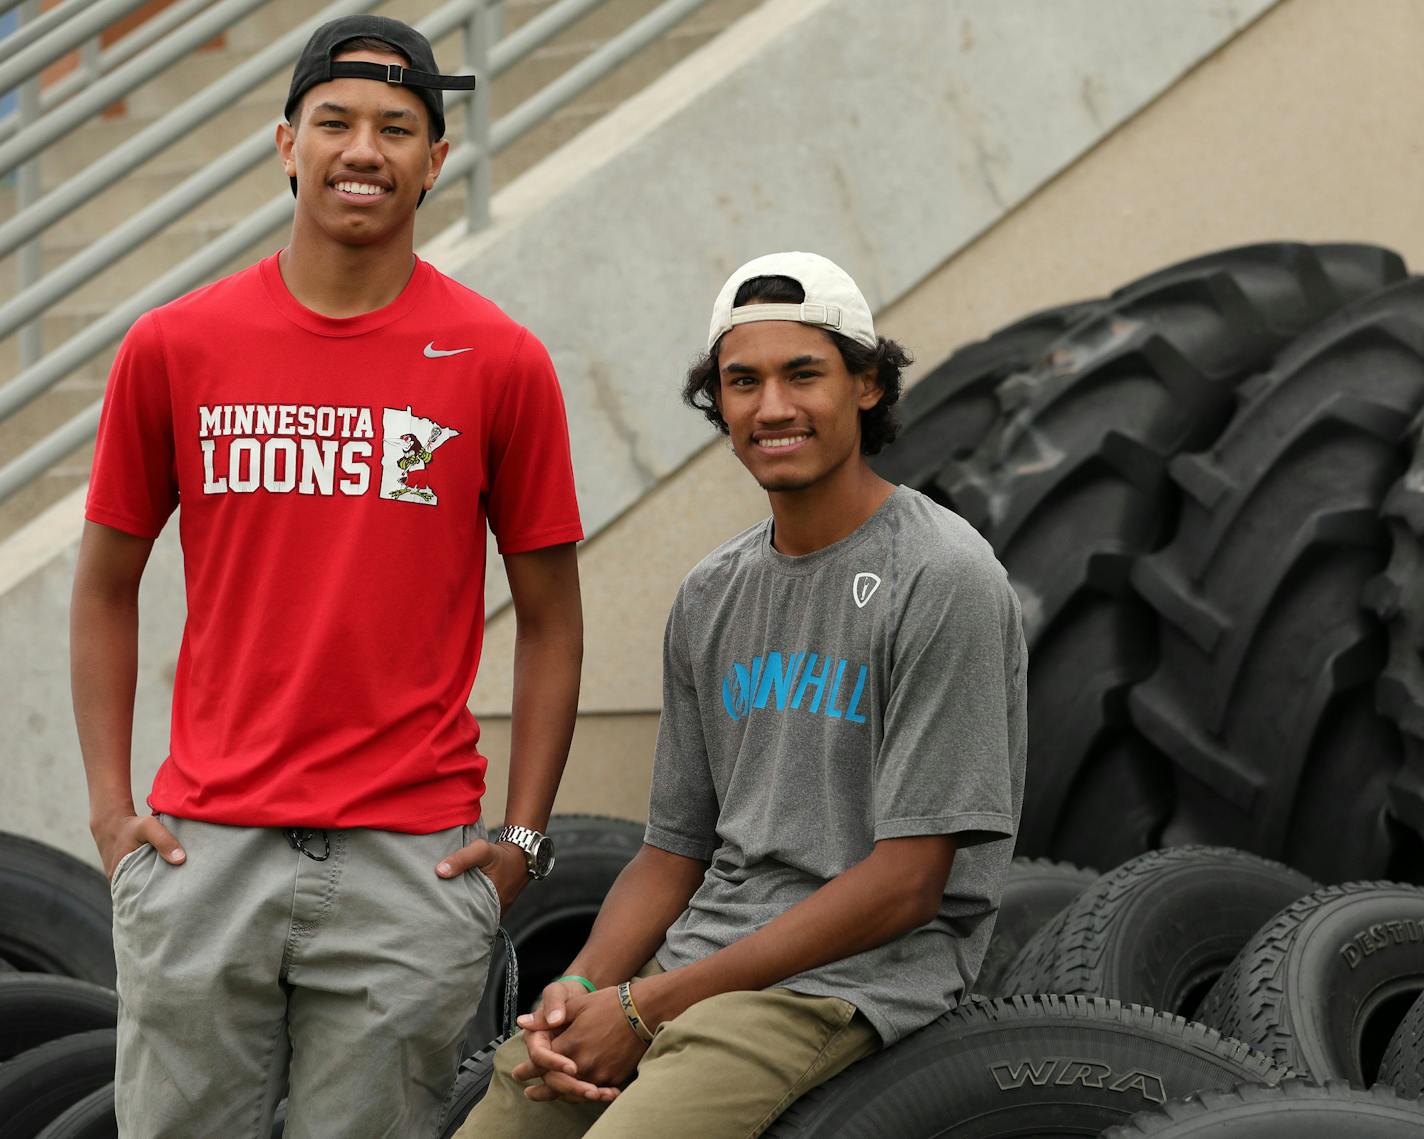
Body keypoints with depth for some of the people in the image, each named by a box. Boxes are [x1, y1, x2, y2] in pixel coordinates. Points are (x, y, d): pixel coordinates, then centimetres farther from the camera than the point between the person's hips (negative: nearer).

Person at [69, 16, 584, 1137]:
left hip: (413, 866, -1)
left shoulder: (501, 362, 2)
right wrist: (110, 805, 3)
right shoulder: (173, 347, 4)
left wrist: (522, 837, 1)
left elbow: (550, 618, 8)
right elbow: (106, 589, 13)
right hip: (204, 848, 1)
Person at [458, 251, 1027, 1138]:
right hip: (694, 965, 7)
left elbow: (907, 883, -13)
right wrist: (581, 989, -4)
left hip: (852, 981, -7)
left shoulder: (945, 581, -8)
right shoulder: (712, 597, 15)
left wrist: (647, 1007, -13)